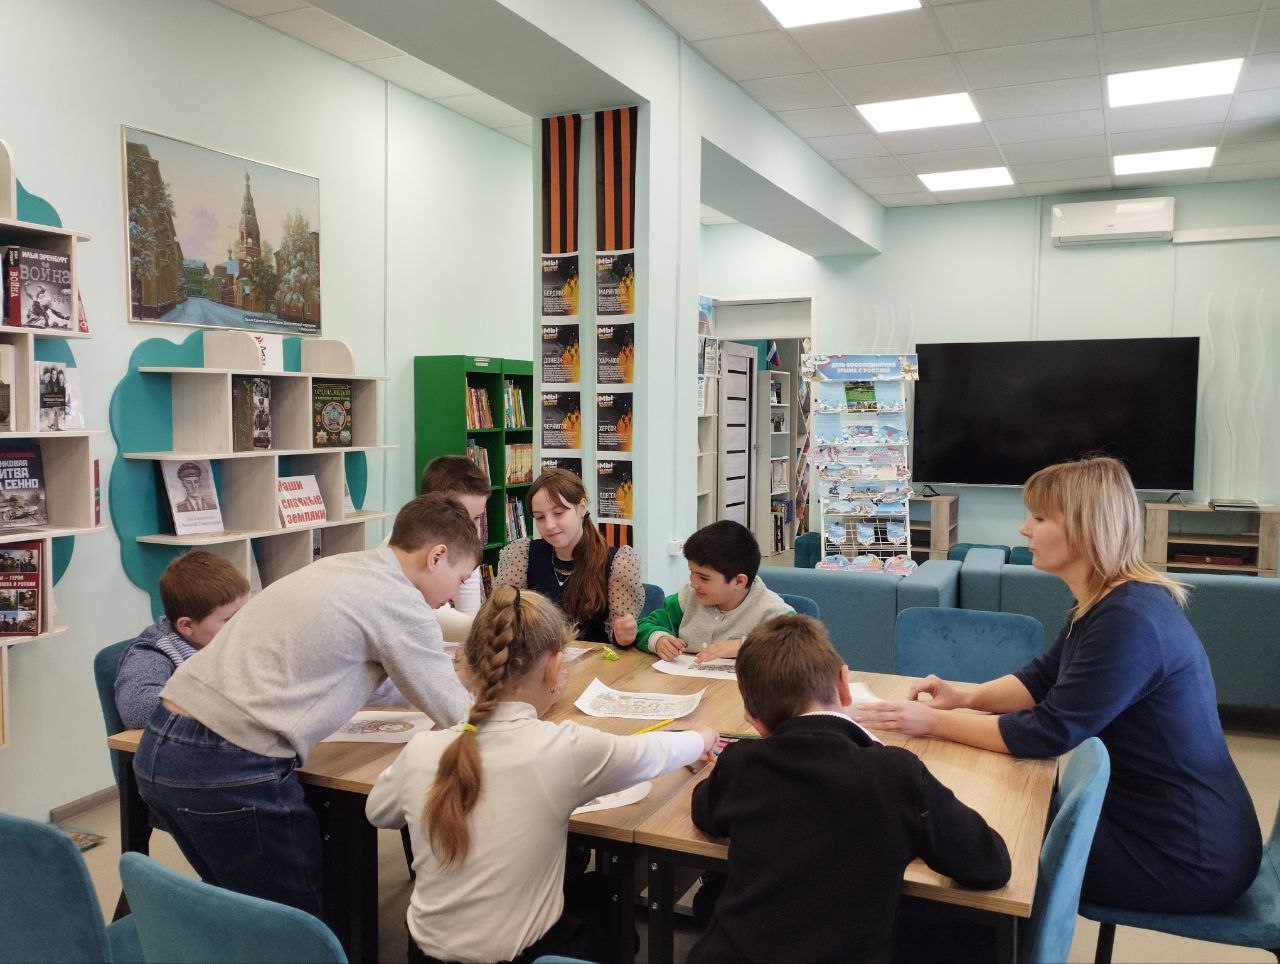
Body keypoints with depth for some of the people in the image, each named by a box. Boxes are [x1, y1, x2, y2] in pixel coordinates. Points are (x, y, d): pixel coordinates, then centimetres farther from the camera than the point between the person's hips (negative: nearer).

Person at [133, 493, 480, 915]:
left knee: (236, 898, 26)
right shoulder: (399, 601, -10)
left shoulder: (336, 566, 14)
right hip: (232, 769, -9)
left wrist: (443, 674, 32)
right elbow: (457, 715, -2)